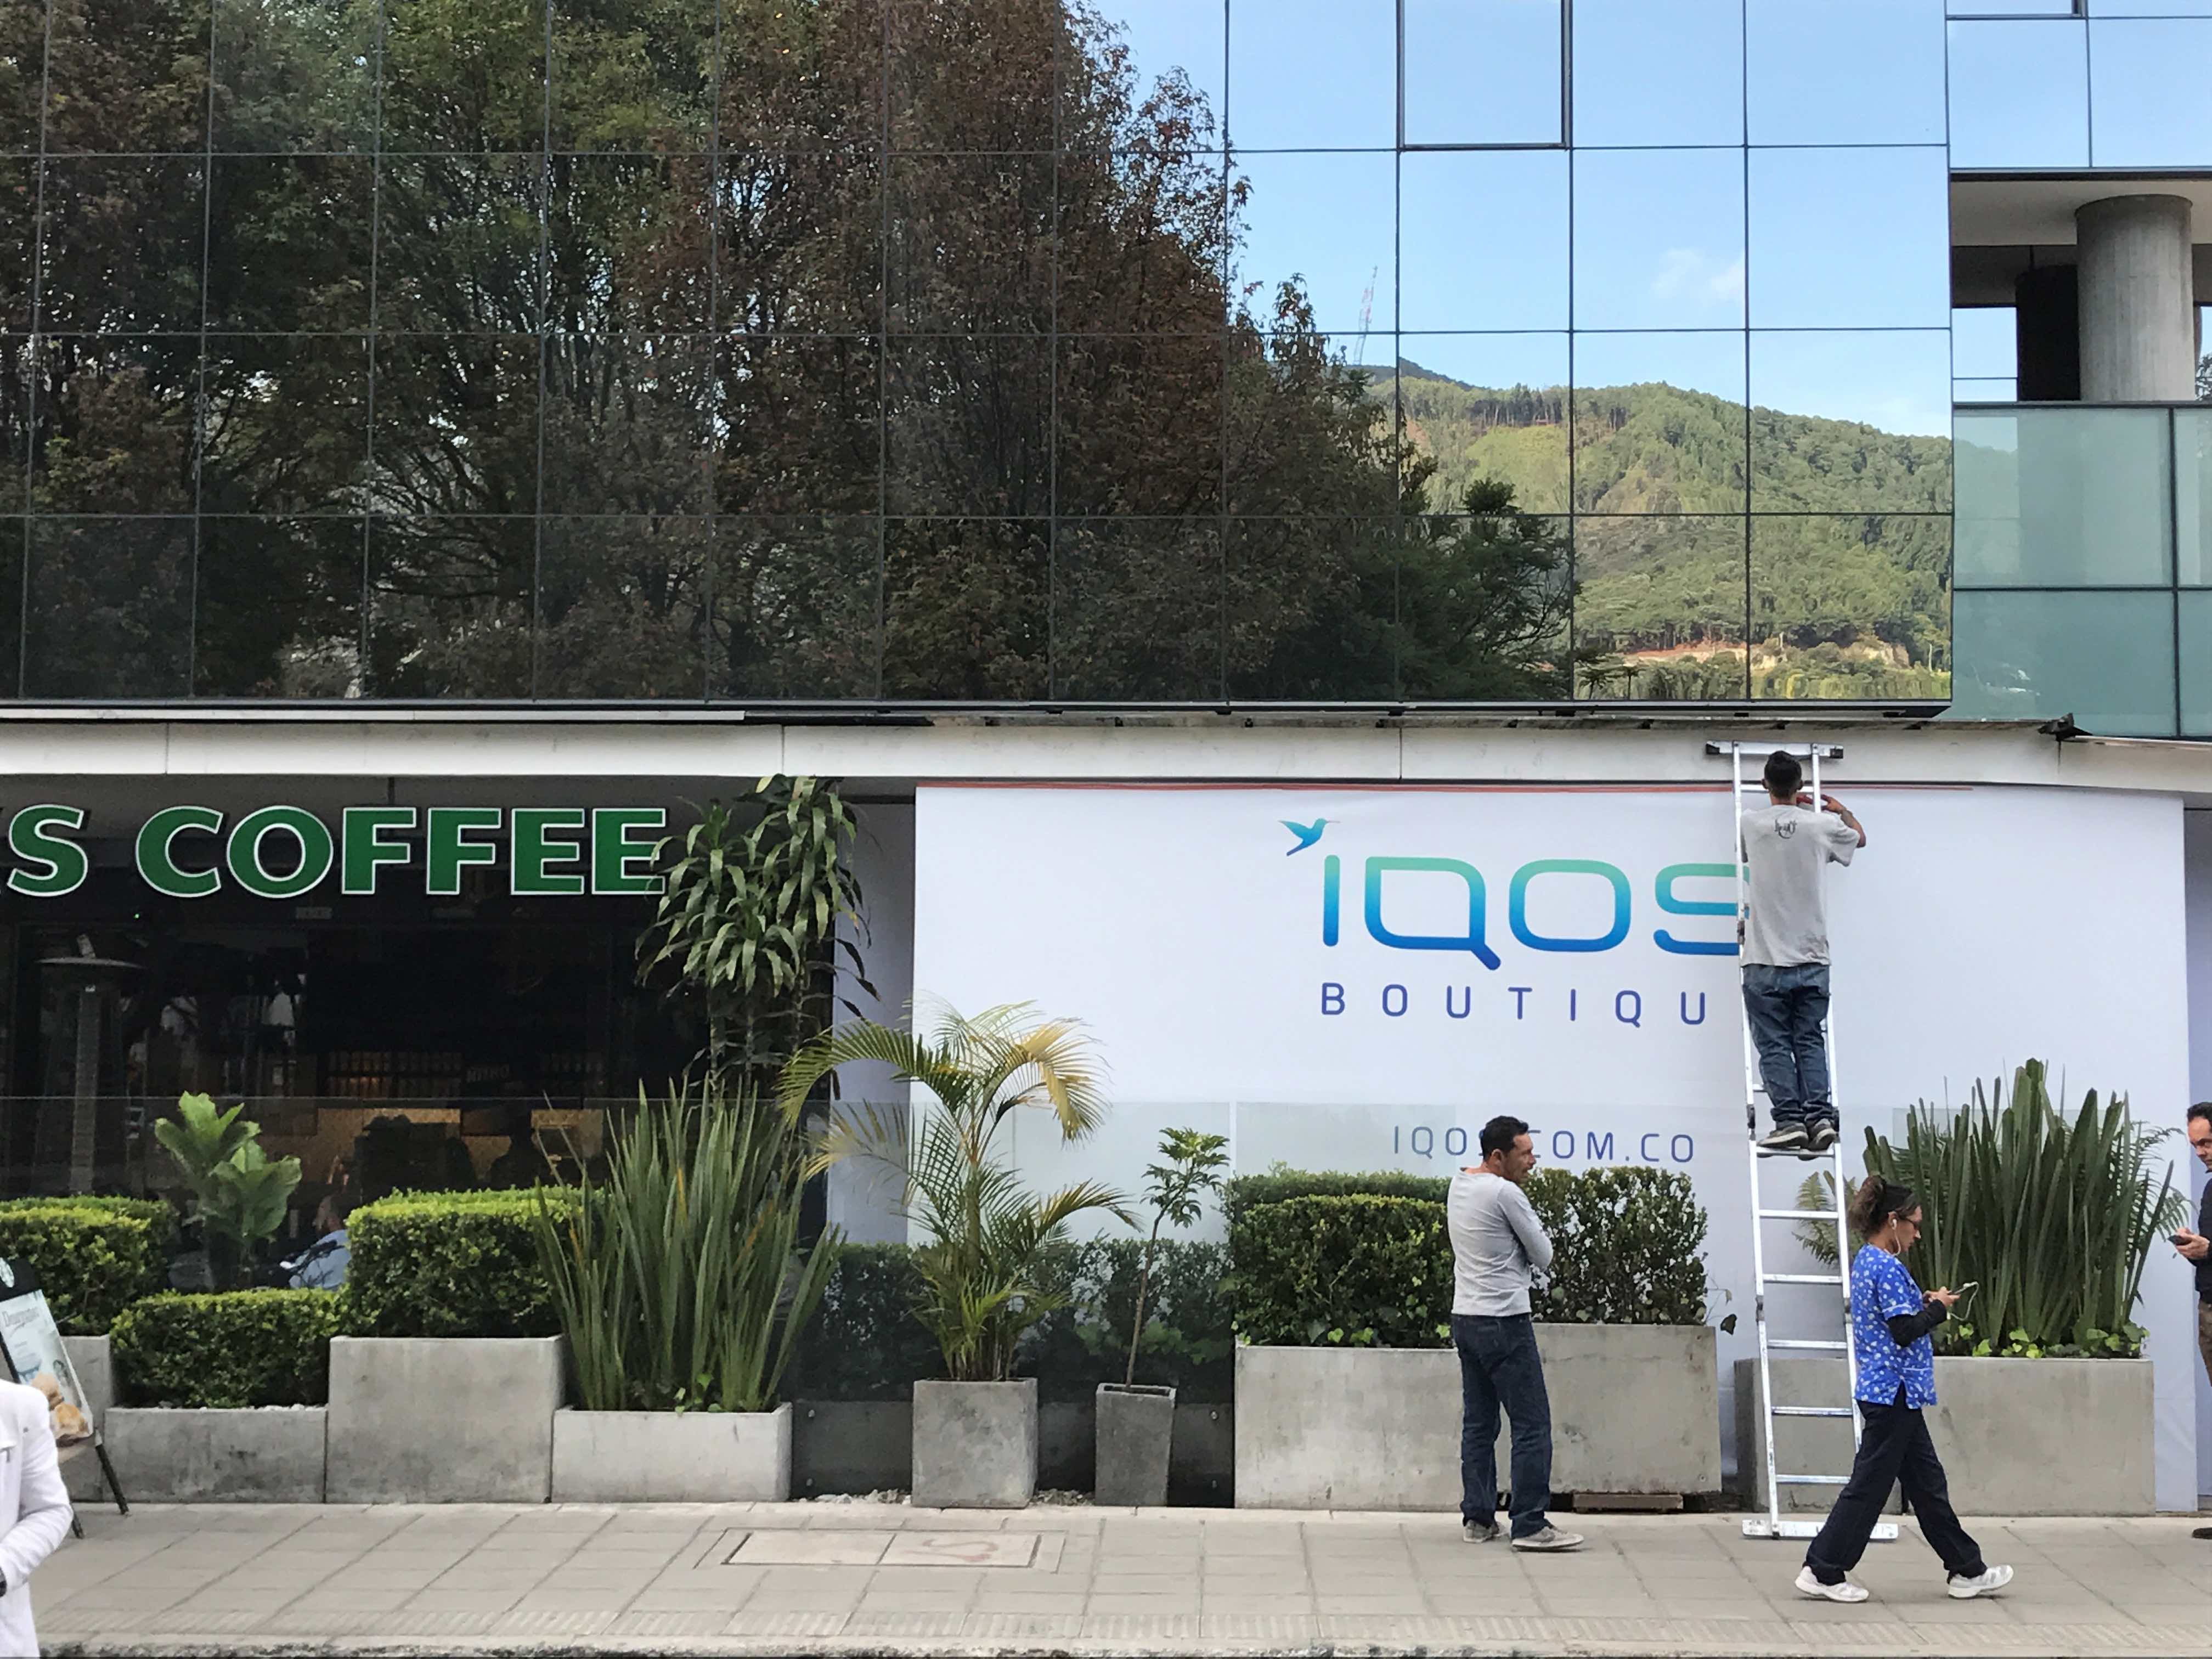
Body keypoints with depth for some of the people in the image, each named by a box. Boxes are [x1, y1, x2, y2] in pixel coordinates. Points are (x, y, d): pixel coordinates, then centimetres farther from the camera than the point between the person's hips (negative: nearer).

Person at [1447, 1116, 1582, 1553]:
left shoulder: (1459, 1186, 12)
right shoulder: (1505, 1194, -17)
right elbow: (1543, 1256, -8)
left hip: (1465, 1319, 10)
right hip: (1504, 1321, -10)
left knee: (1478, 1423, 14)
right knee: (1532, 1424, -6)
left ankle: (1477, 1518, 15)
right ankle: (1530, 1525, -8)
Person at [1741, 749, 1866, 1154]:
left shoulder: (1751, 824, -3)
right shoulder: (1820, 825, -1)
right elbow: (1860, 838, 23)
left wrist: (1786, 803, 41)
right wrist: (1843, 811, 44)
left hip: (1766, 961, -2)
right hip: (1812, 959, 2)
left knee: (1774, 1045, 0)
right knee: (1810, 1042, 8)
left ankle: (1790, 1120, -8)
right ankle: (1820, 1117, -3)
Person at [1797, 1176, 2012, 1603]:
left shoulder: (1865, 1262, 12)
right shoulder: (1887, 1268, -19)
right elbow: (1905, 1332, -22)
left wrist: (1923, 1303, 10)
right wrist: (1937, 1309, -7)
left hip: (1888, 1393, 10)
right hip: (1894, 1392, -10)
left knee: (1927, 1482, 14)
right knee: (1870, 1484, -2)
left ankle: (1966, 1571, 20)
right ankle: (1823, 1571, 4)